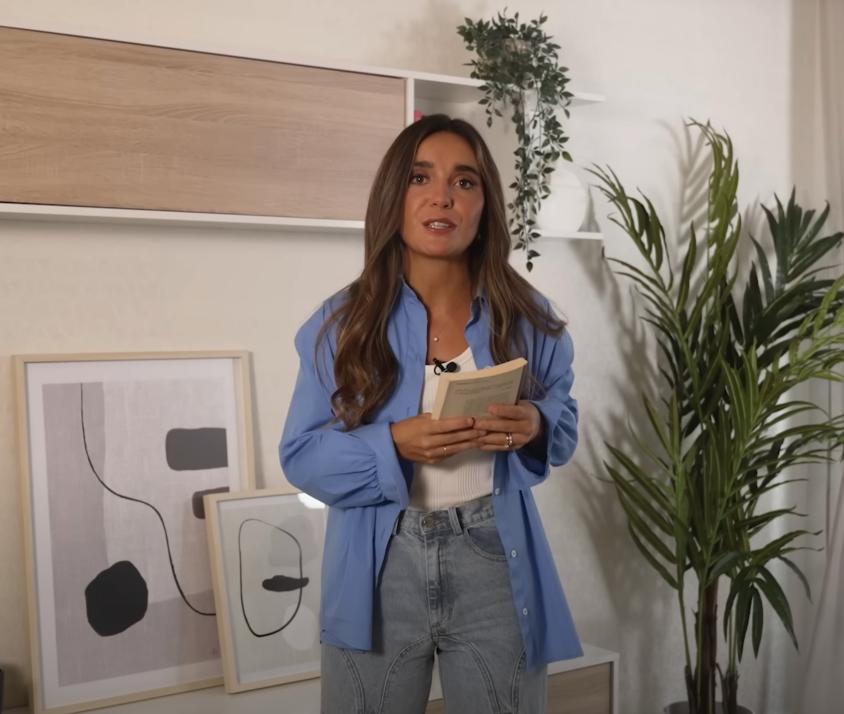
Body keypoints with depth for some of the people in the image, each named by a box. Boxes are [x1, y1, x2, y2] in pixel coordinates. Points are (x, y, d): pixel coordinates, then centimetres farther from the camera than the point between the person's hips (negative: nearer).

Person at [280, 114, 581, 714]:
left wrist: (534, 425, -14)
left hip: (495, 565, 1)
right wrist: (393, 445, -22)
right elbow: (302, 456, -5)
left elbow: (565, 420, 9)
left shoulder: (527, 317, -2)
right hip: (381, 571, -1)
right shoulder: (342, 323, -6)